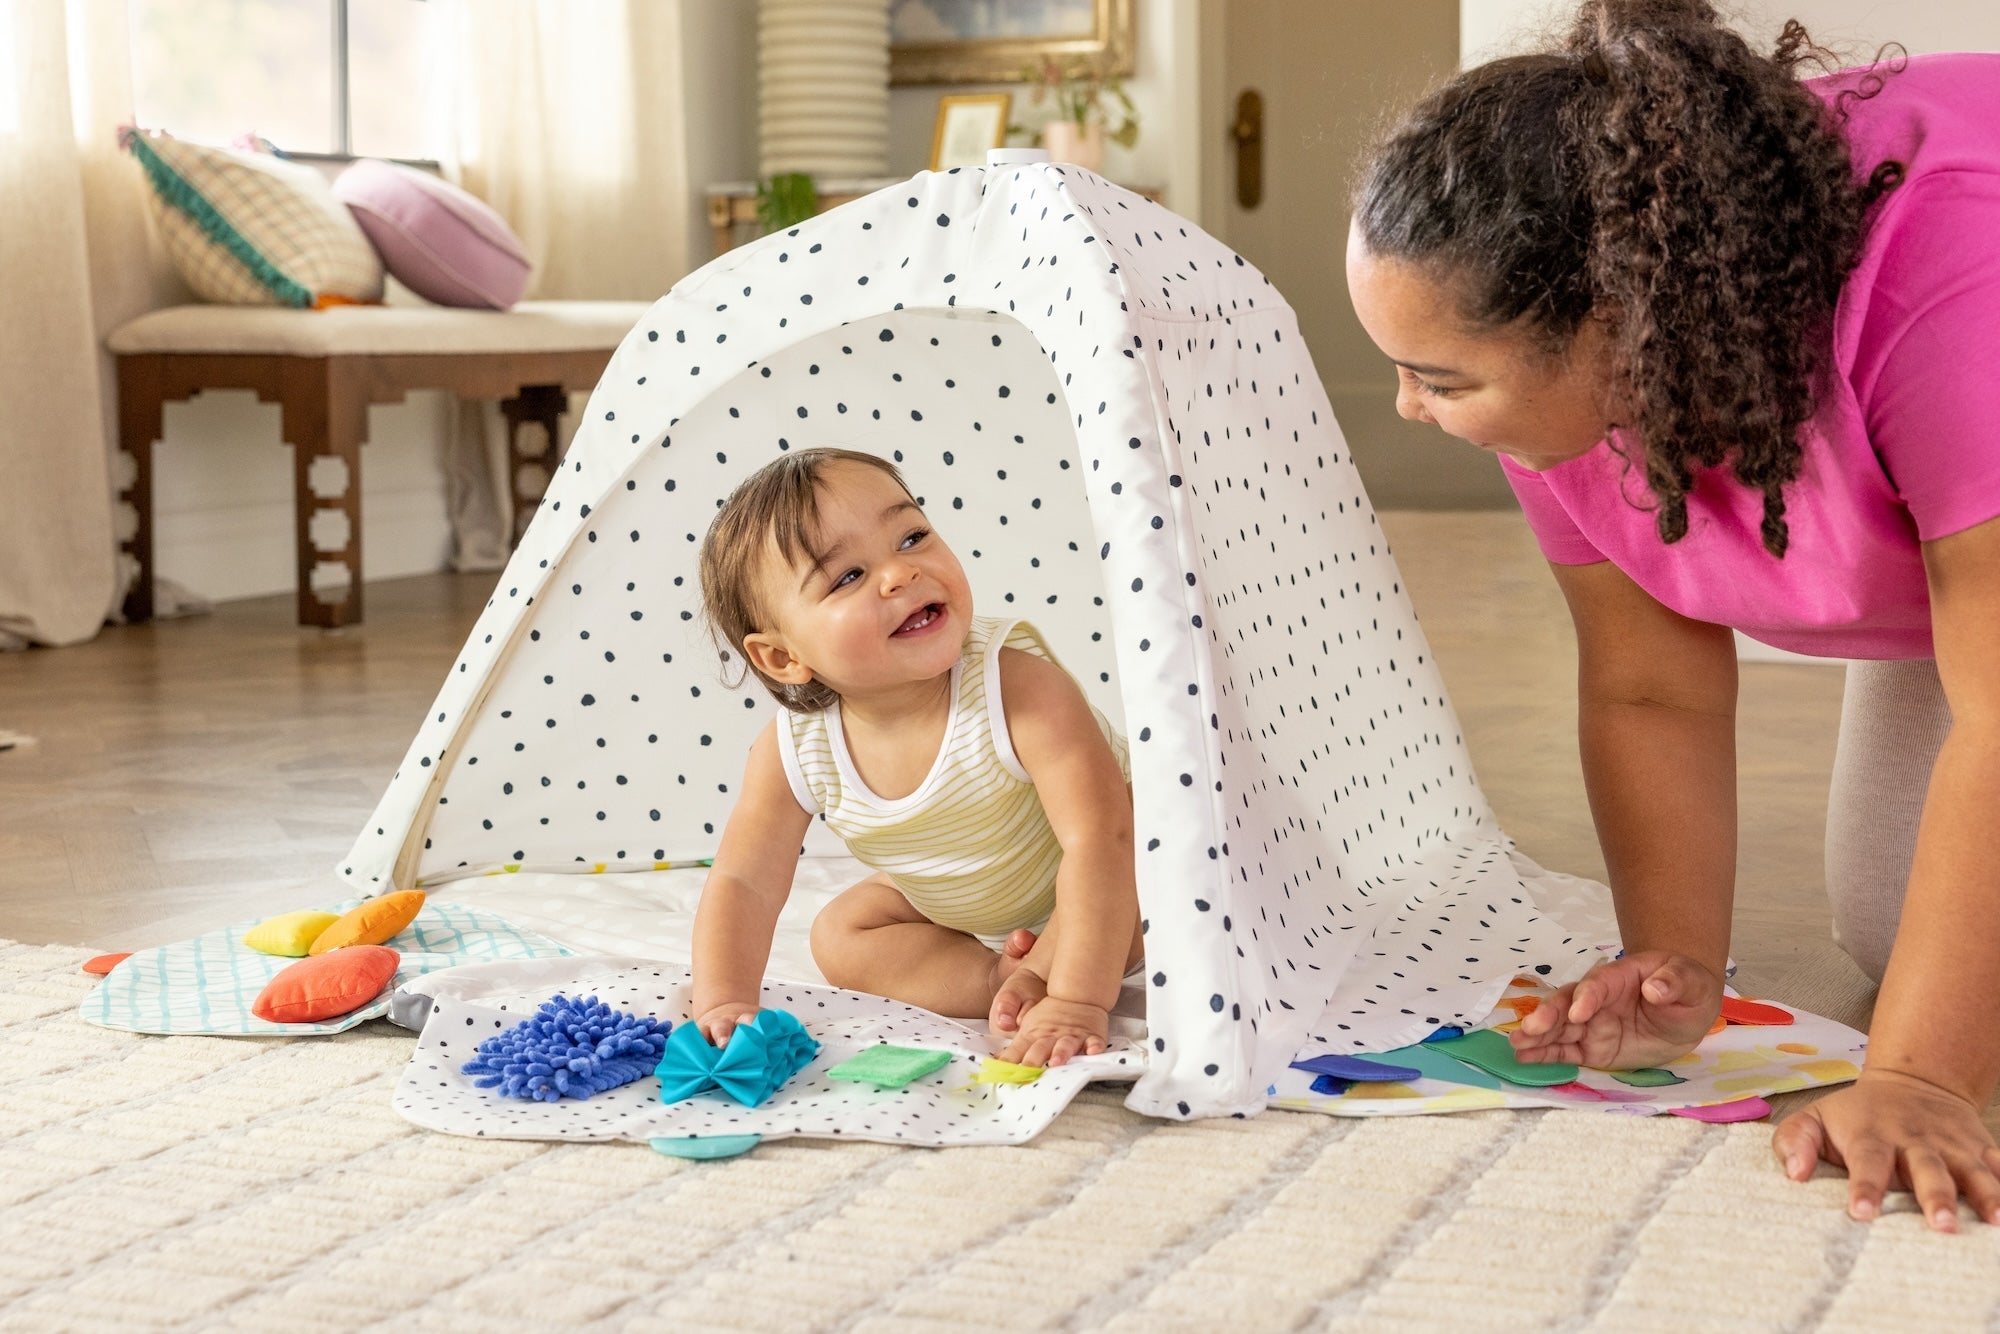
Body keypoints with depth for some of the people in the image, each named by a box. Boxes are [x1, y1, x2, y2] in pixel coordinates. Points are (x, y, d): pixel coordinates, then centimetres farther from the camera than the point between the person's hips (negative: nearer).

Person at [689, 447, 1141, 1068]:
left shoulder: (1016, 685, -39)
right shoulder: (792, 752, -24)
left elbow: (1100, 838, -45)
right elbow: (743, 883, -16)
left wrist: (1076, 1001, -51)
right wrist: (723, 1005, -31)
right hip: (957, 908, 5)